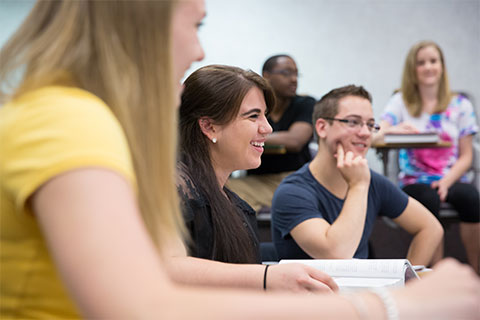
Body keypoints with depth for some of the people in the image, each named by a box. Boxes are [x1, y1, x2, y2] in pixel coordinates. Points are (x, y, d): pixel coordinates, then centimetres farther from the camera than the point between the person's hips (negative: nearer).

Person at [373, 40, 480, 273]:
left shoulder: (460, 105, 10)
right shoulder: (401, 102, 8)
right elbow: (374, 137, -7)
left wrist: (447, 181, -13)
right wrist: (393, 130, -31)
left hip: (452, 179, 1)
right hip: (414, 181, -1)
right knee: (429, 198, -36)